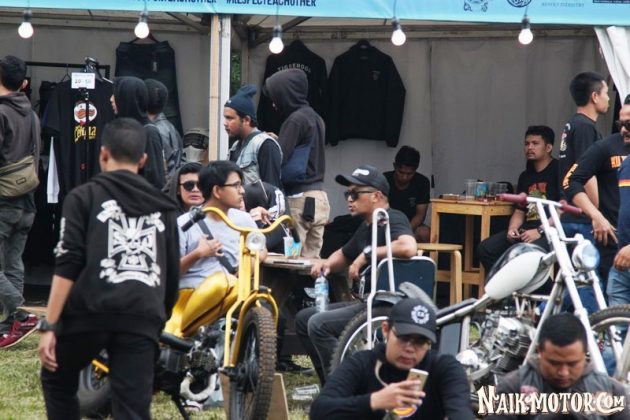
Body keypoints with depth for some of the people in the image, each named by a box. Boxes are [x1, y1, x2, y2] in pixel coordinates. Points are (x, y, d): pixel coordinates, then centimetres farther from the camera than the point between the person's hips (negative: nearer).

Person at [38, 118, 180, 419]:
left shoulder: (84, 197, 8)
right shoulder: (164, 208, 20)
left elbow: (67, 266, -3)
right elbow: (172, 277, 20)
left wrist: (49, 326, -5)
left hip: (91, 311, -2)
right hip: (143, 317, 3)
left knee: (57, 380, 24)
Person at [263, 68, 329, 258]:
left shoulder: (296, 120, -11)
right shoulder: (315, 118, 15)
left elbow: (278, 159, -14)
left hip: (299, 198, -9)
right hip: (319, 197, 9)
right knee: (311, 259, 7)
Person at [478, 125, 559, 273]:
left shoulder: (558, 170, -2)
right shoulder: (525, 176, 24)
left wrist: (540, 231, -19)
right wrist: (513, 228, 1)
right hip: (526, 231, 8)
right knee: (485, 248, -10)